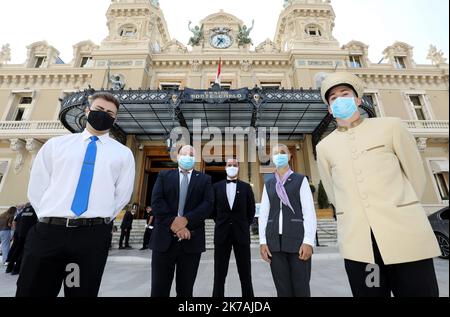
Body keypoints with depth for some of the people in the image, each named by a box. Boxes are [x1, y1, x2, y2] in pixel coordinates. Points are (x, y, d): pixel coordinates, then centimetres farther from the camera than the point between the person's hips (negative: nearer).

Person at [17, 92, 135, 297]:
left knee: (83, 292, 12)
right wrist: (52, 219, 5)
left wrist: (99, 221, 3)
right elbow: (36, 189, 11)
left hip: (93, 236, -1)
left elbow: (122, 195, 6)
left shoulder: (123, 153, 7)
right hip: (47, 231, 1)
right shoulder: (55, 144, 12)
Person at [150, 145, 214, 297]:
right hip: (164, 237, 0)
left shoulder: (205, 179, 9)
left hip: (191, 239, 0)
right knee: (159, 288, 8)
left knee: (185, 289, 12)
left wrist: (186, 219, -18)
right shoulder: (164, 175, 10)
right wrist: (173, 223, -15)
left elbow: (208, 204, -5)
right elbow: (156, 201, -3)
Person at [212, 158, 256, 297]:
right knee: (219, 274, 10)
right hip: (222, 232, 1)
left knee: (245, 273, 11)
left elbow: (251, 210, 7)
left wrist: (244, 225, 6)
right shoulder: (216, 186, 3)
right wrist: (220, 222, 6)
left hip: (241, 233, 0)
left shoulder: (246, 187, 1)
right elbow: (213, 208, 10)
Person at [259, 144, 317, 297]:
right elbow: (263, 213, 8)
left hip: (297, 239, -2)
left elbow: (309, 212, -3)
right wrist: (263, 241, 1)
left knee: (301, 288, 6)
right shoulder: (268, 184, 12)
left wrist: (308, 241, -12)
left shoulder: (300, 180, 4)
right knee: (282, 289, 11)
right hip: (274, 241, 3)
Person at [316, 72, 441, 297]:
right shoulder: (324, 147, 8)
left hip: (406, 234, 0)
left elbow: (416, 176, 10)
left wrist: (398, 210, 14)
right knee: (368, 293, 10)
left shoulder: (390, 127, 6)